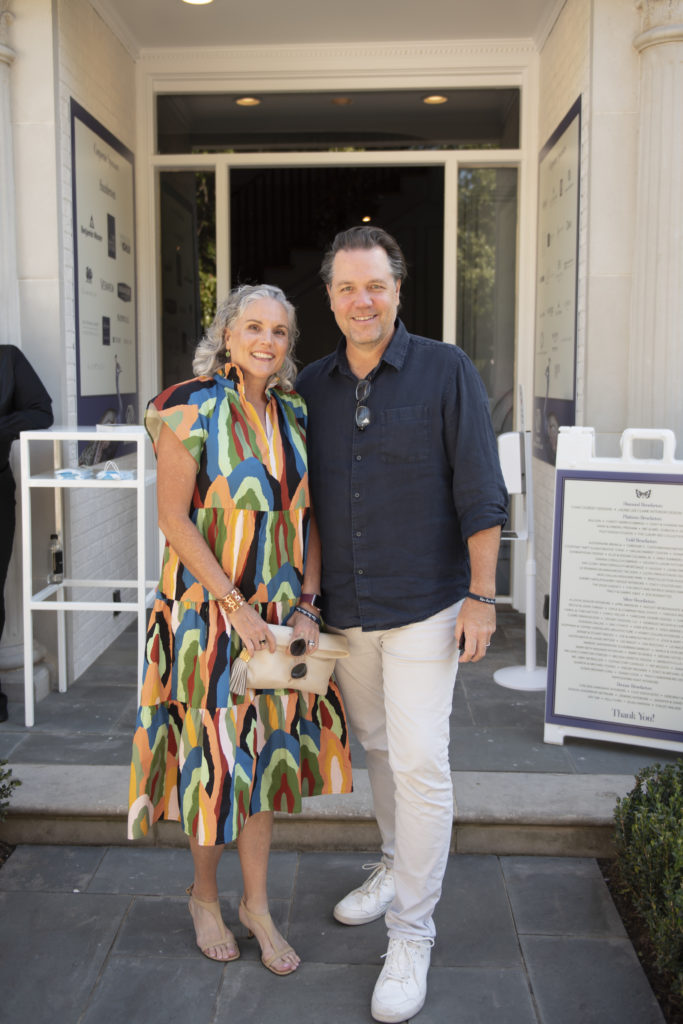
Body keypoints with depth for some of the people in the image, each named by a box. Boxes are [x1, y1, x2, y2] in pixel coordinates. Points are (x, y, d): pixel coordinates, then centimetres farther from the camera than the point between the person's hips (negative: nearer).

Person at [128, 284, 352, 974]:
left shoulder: (294, 417, 5)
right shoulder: (193, 408, -10)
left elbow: (307, 518, 7)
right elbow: (173, 518, -14)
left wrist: (306, 607, -3)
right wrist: (236, 604, -18)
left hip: (278, 616, 5)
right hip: (210, 614, -5)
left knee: (266, 753, 12)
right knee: (216, 754, 6)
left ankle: (256, 904, 30)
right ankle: (204, 895, 32)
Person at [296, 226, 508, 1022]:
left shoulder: (446, 372, -8)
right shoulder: (312, 386, 4)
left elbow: (480, 492, -8)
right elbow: (301, 499, 12)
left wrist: (481, 595, -11)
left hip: (424, 603, -4)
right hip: (344, 608, 5)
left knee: (419, 762, -4)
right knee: (375, 748, 19)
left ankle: (412, 932, 11)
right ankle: (396, 866, 41)